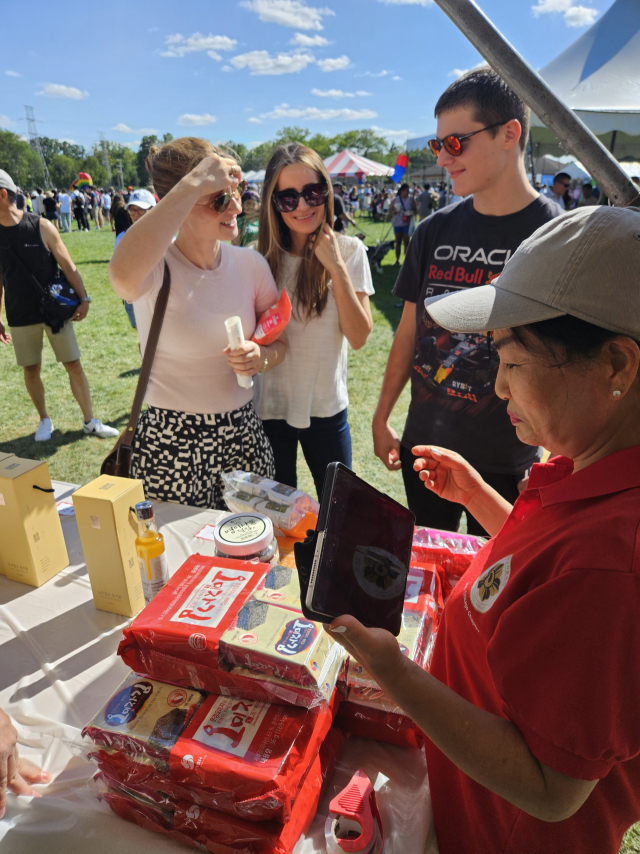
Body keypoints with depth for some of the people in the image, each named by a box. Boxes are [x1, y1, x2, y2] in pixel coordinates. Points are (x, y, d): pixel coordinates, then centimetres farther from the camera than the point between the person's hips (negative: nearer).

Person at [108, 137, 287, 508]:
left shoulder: (250, 263, 1)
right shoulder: (156, 267, -14)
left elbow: (280, 342, 7)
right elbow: (123, 275, -40)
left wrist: (261, 357, -16)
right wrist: (193, 185, -35)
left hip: (244, 437, 5)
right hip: (171, 449, -4)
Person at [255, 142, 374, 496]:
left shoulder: (349, 250, -5)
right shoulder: (261, 257, -5)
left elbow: (359, 337, -13)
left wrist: (335, 266, -18)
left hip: (326, 408, 0)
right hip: (269, 406, 0)